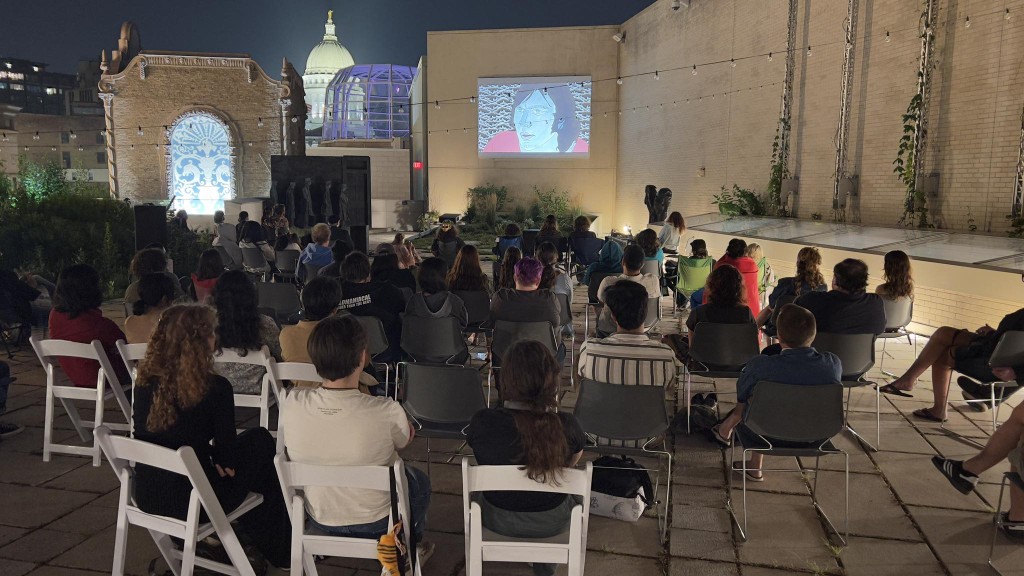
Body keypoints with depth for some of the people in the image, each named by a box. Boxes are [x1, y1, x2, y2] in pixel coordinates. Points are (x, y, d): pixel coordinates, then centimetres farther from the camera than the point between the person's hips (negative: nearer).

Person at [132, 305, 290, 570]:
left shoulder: (145, 382, -4)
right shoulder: (215, 388, -20)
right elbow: (227, 459, -14)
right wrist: (225, 462, 9)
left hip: (147, 494, 6)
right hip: (193, 501, -6)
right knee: (260, 441, 15)